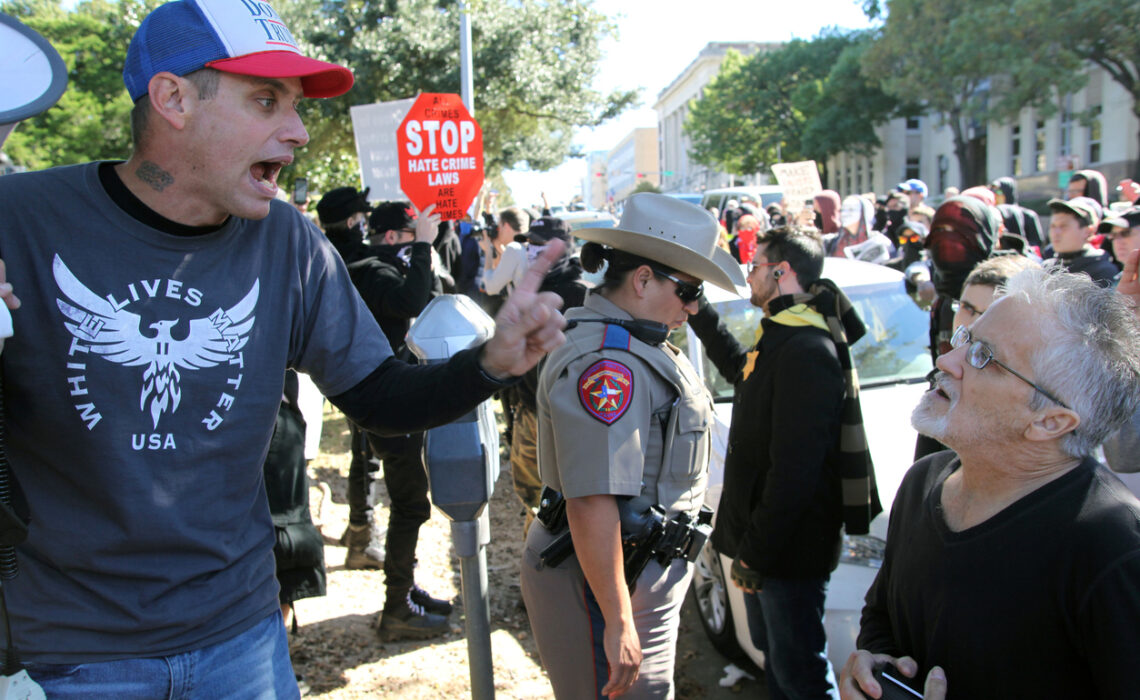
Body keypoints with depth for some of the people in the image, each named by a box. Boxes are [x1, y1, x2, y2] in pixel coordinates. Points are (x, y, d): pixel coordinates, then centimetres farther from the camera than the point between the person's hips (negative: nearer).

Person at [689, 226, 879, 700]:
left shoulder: (806, 349, -23)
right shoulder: (781, 337, 9)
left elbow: (795, 469, -26)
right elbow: (739, 368, 34)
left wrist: (755, 550, -23)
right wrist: (699, 314, 28)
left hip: (790, 550, -10)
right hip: (764, 539, 10)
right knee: (775, 658, 24)